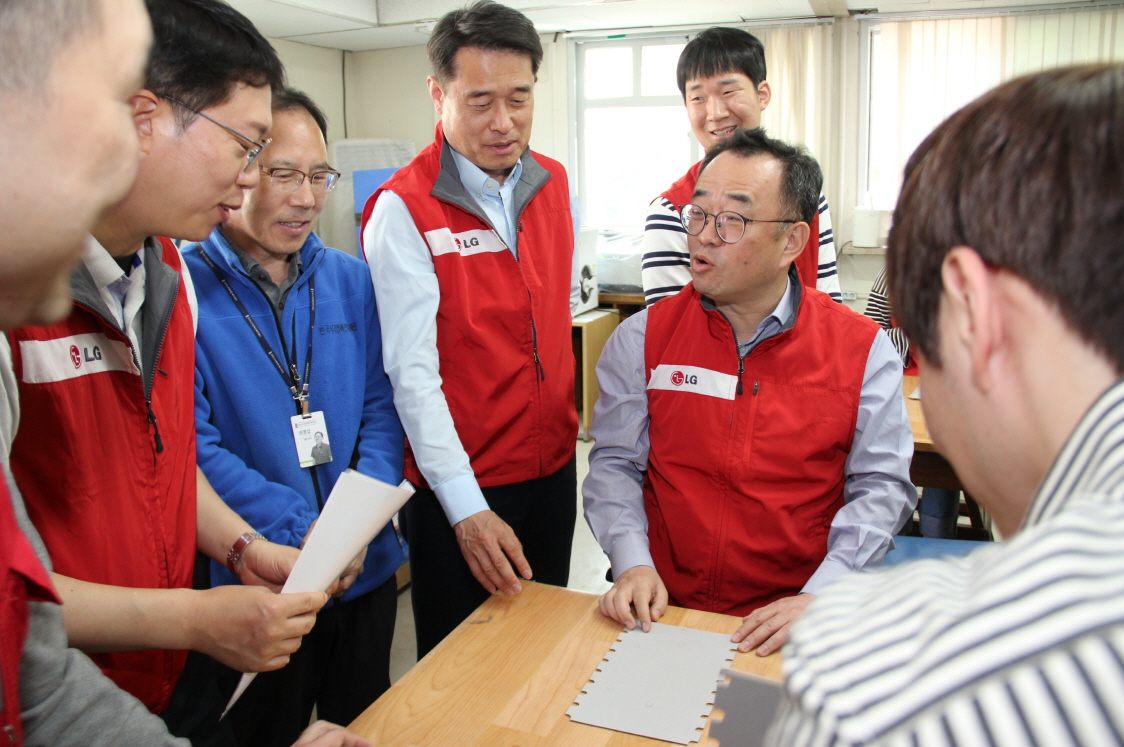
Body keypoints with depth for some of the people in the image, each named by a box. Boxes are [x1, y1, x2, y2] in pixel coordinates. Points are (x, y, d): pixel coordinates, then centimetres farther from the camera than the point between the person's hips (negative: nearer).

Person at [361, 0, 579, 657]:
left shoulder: (553, 183, 4)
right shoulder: (403, 208, -16)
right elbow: (413, 371, -20)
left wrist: (568, 427, 14)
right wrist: (466, 507, -24)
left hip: (554, 464, 6)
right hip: (462, 484, -5)